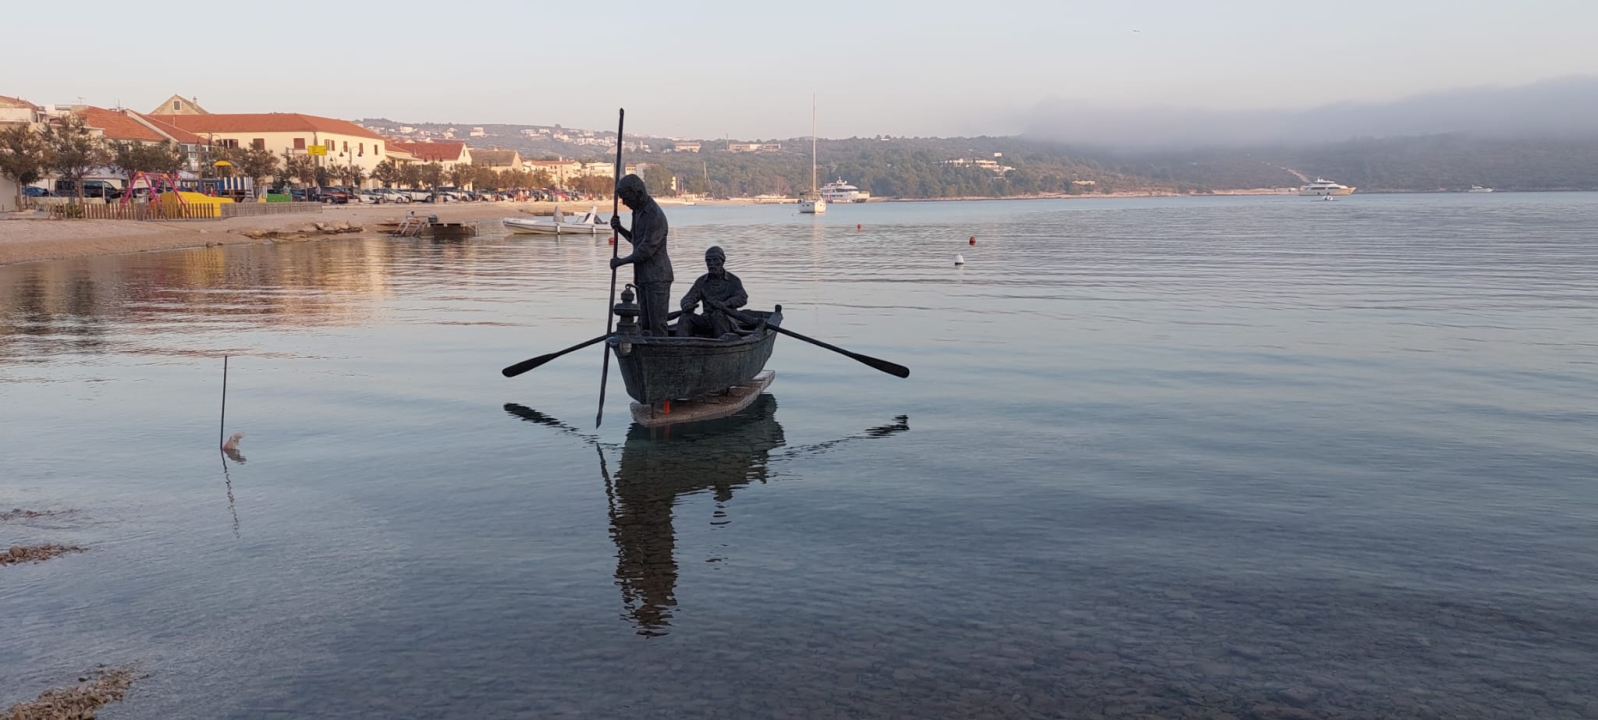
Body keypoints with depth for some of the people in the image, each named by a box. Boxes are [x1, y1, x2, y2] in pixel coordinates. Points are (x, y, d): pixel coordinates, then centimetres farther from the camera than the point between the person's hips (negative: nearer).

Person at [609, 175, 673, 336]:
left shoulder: (655, 216, -18)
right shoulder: (637, 211, 13)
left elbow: (646, 250, -20)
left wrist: (621, 261, -9)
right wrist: (619, 229, 6)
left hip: (657, 277, -10)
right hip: (643, 277, 10)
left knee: (657, 324, -9)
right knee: (645, 323, 10)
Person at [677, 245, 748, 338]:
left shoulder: (733, 280, 2)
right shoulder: (702, 281, 12)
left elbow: (742, 299, -14)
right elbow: (688, 298, 2)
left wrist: (724, 304, -35)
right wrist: (687, 305, -26)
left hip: (728, 321, -3)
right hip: (707, 321, 3)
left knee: (717, 314, -36)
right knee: (686, 317, -22)